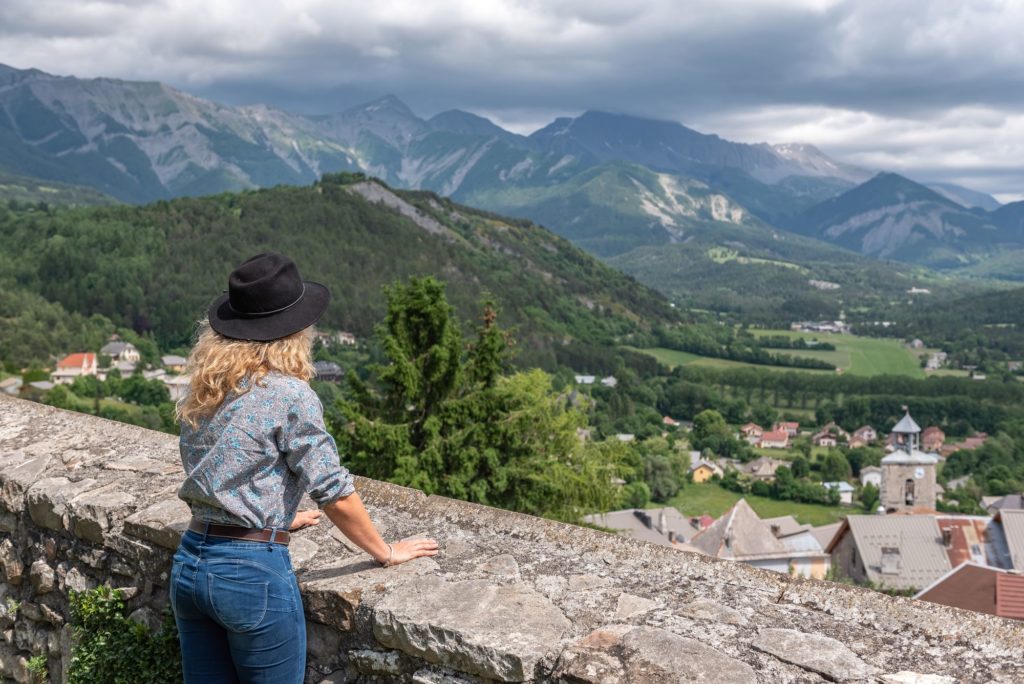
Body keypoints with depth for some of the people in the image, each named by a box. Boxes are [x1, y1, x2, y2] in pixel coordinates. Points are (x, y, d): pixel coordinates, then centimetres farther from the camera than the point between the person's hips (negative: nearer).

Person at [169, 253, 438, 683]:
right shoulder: (289, 395, -15)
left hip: (190, 563, 7)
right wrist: (385, 552, 1)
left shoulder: (204, 391, 7)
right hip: (253, 572, -7)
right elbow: (334, 493, -13)